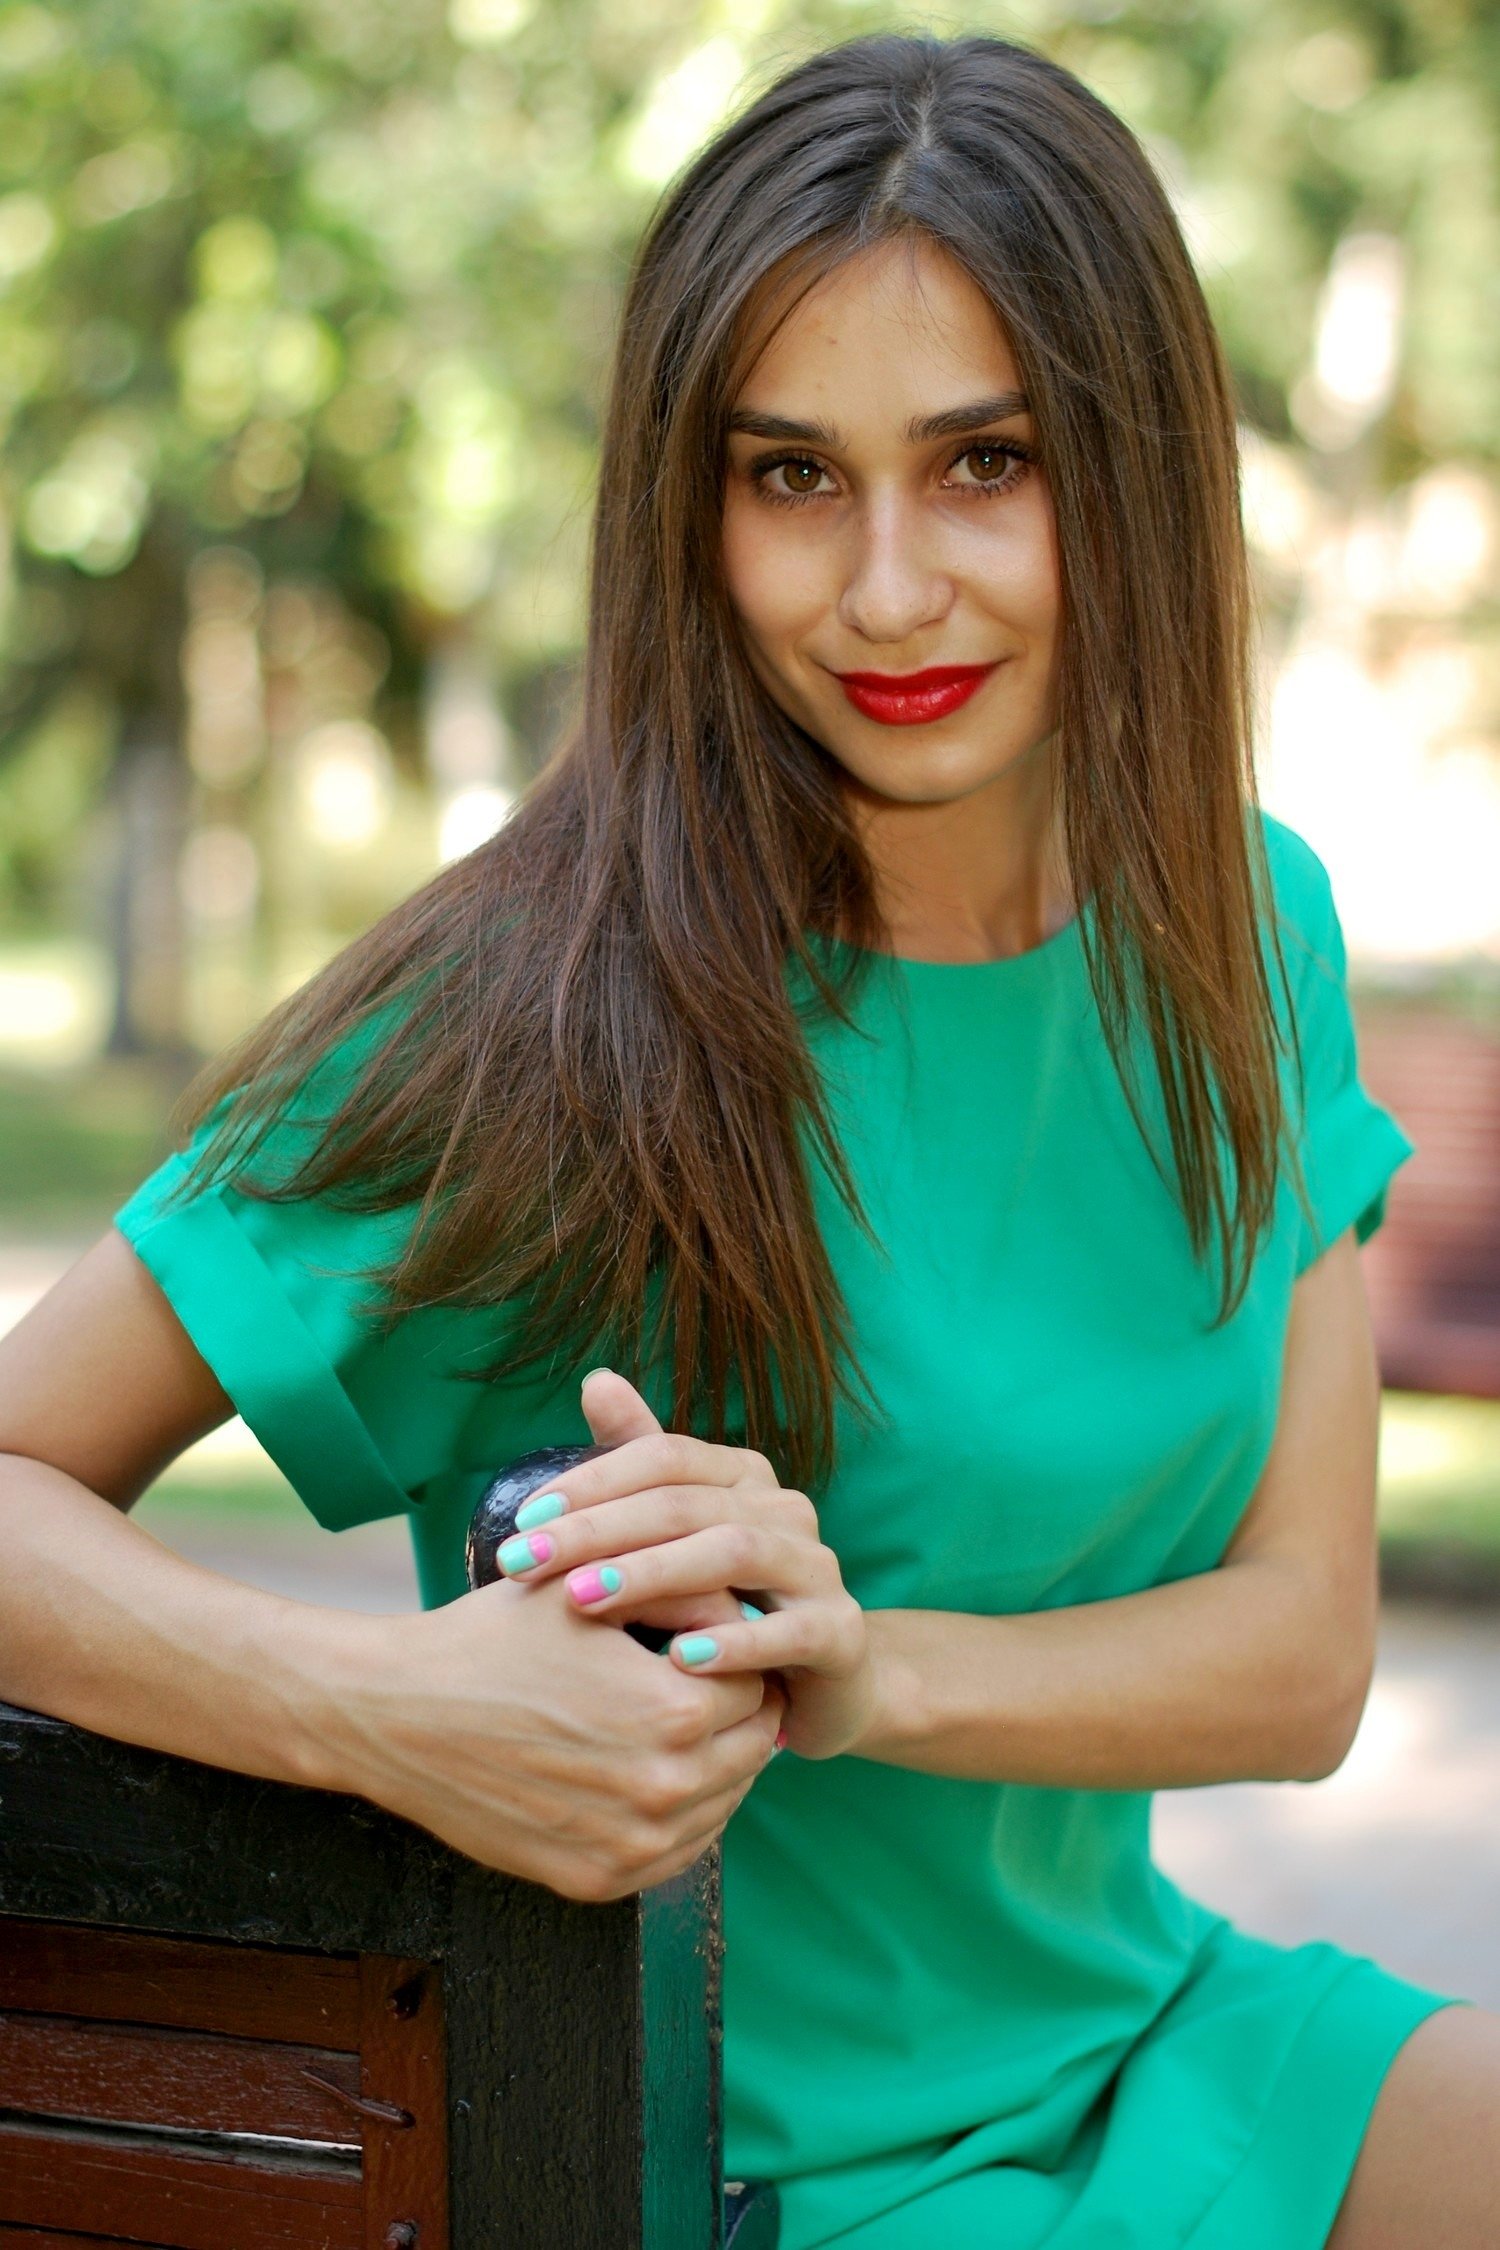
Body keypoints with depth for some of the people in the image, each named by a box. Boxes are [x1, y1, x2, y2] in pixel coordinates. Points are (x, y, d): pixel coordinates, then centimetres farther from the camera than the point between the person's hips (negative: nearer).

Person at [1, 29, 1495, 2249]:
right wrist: (390, 1708, -35)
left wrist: (875, 1666, -26)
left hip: (1141, 2039, 5)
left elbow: (1306, 1655, -7)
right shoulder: (550, 1013, -19)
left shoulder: (1245, 930, -3)